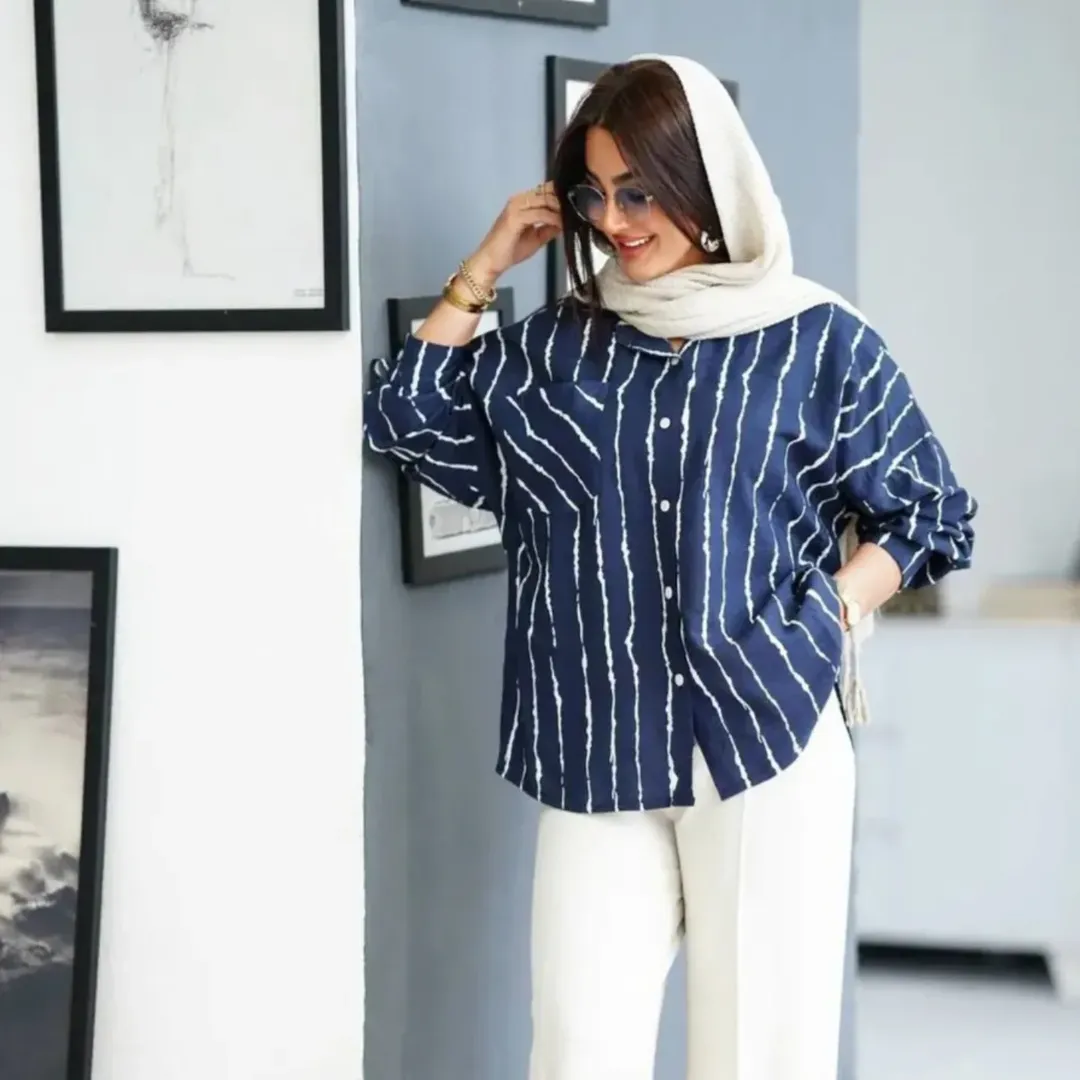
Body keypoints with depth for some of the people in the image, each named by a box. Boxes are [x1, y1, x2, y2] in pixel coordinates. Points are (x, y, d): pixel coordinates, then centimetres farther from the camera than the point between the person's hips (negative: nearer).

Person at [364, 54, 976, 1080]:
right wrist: (485, 265, 6)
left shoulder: (819, 342, 1)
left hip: (770, 733, -2)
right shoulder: (558, 344, 9)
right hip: (597, 748, 2)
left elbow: (929, 514, 7)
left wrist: (824, 615, -8)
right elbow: (405, 419, 10)